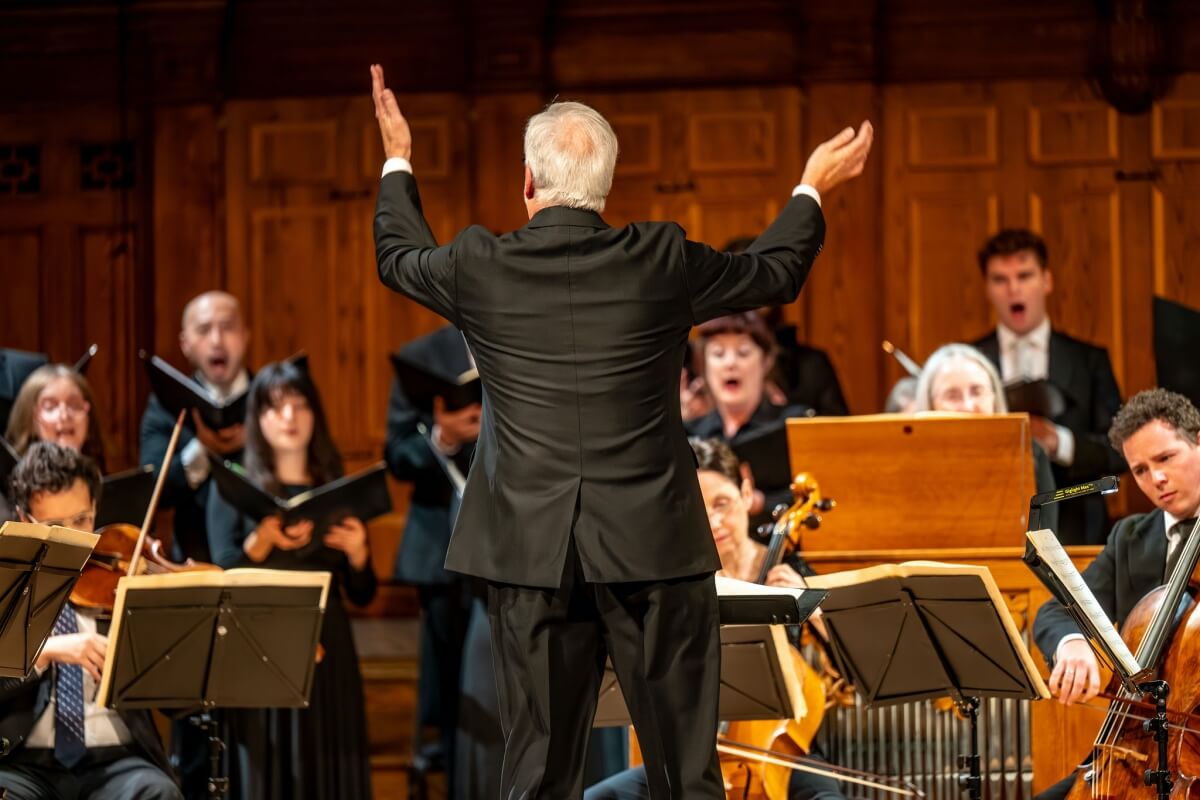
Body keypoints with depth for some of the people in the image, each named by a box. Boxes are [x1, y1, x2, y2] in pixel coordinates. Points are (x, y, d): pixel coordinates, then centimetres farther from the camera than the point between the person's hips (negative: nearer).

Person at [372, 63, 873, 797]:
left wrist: (399, 163, 37)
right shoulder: (662, 263, -6)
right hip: (654, 546, -1)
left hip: (532, 552, 1)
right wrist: (813, 188, 31)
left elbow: (399, 255, 19)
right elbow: (776, 271, 13)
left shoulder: (481, 268, -4)